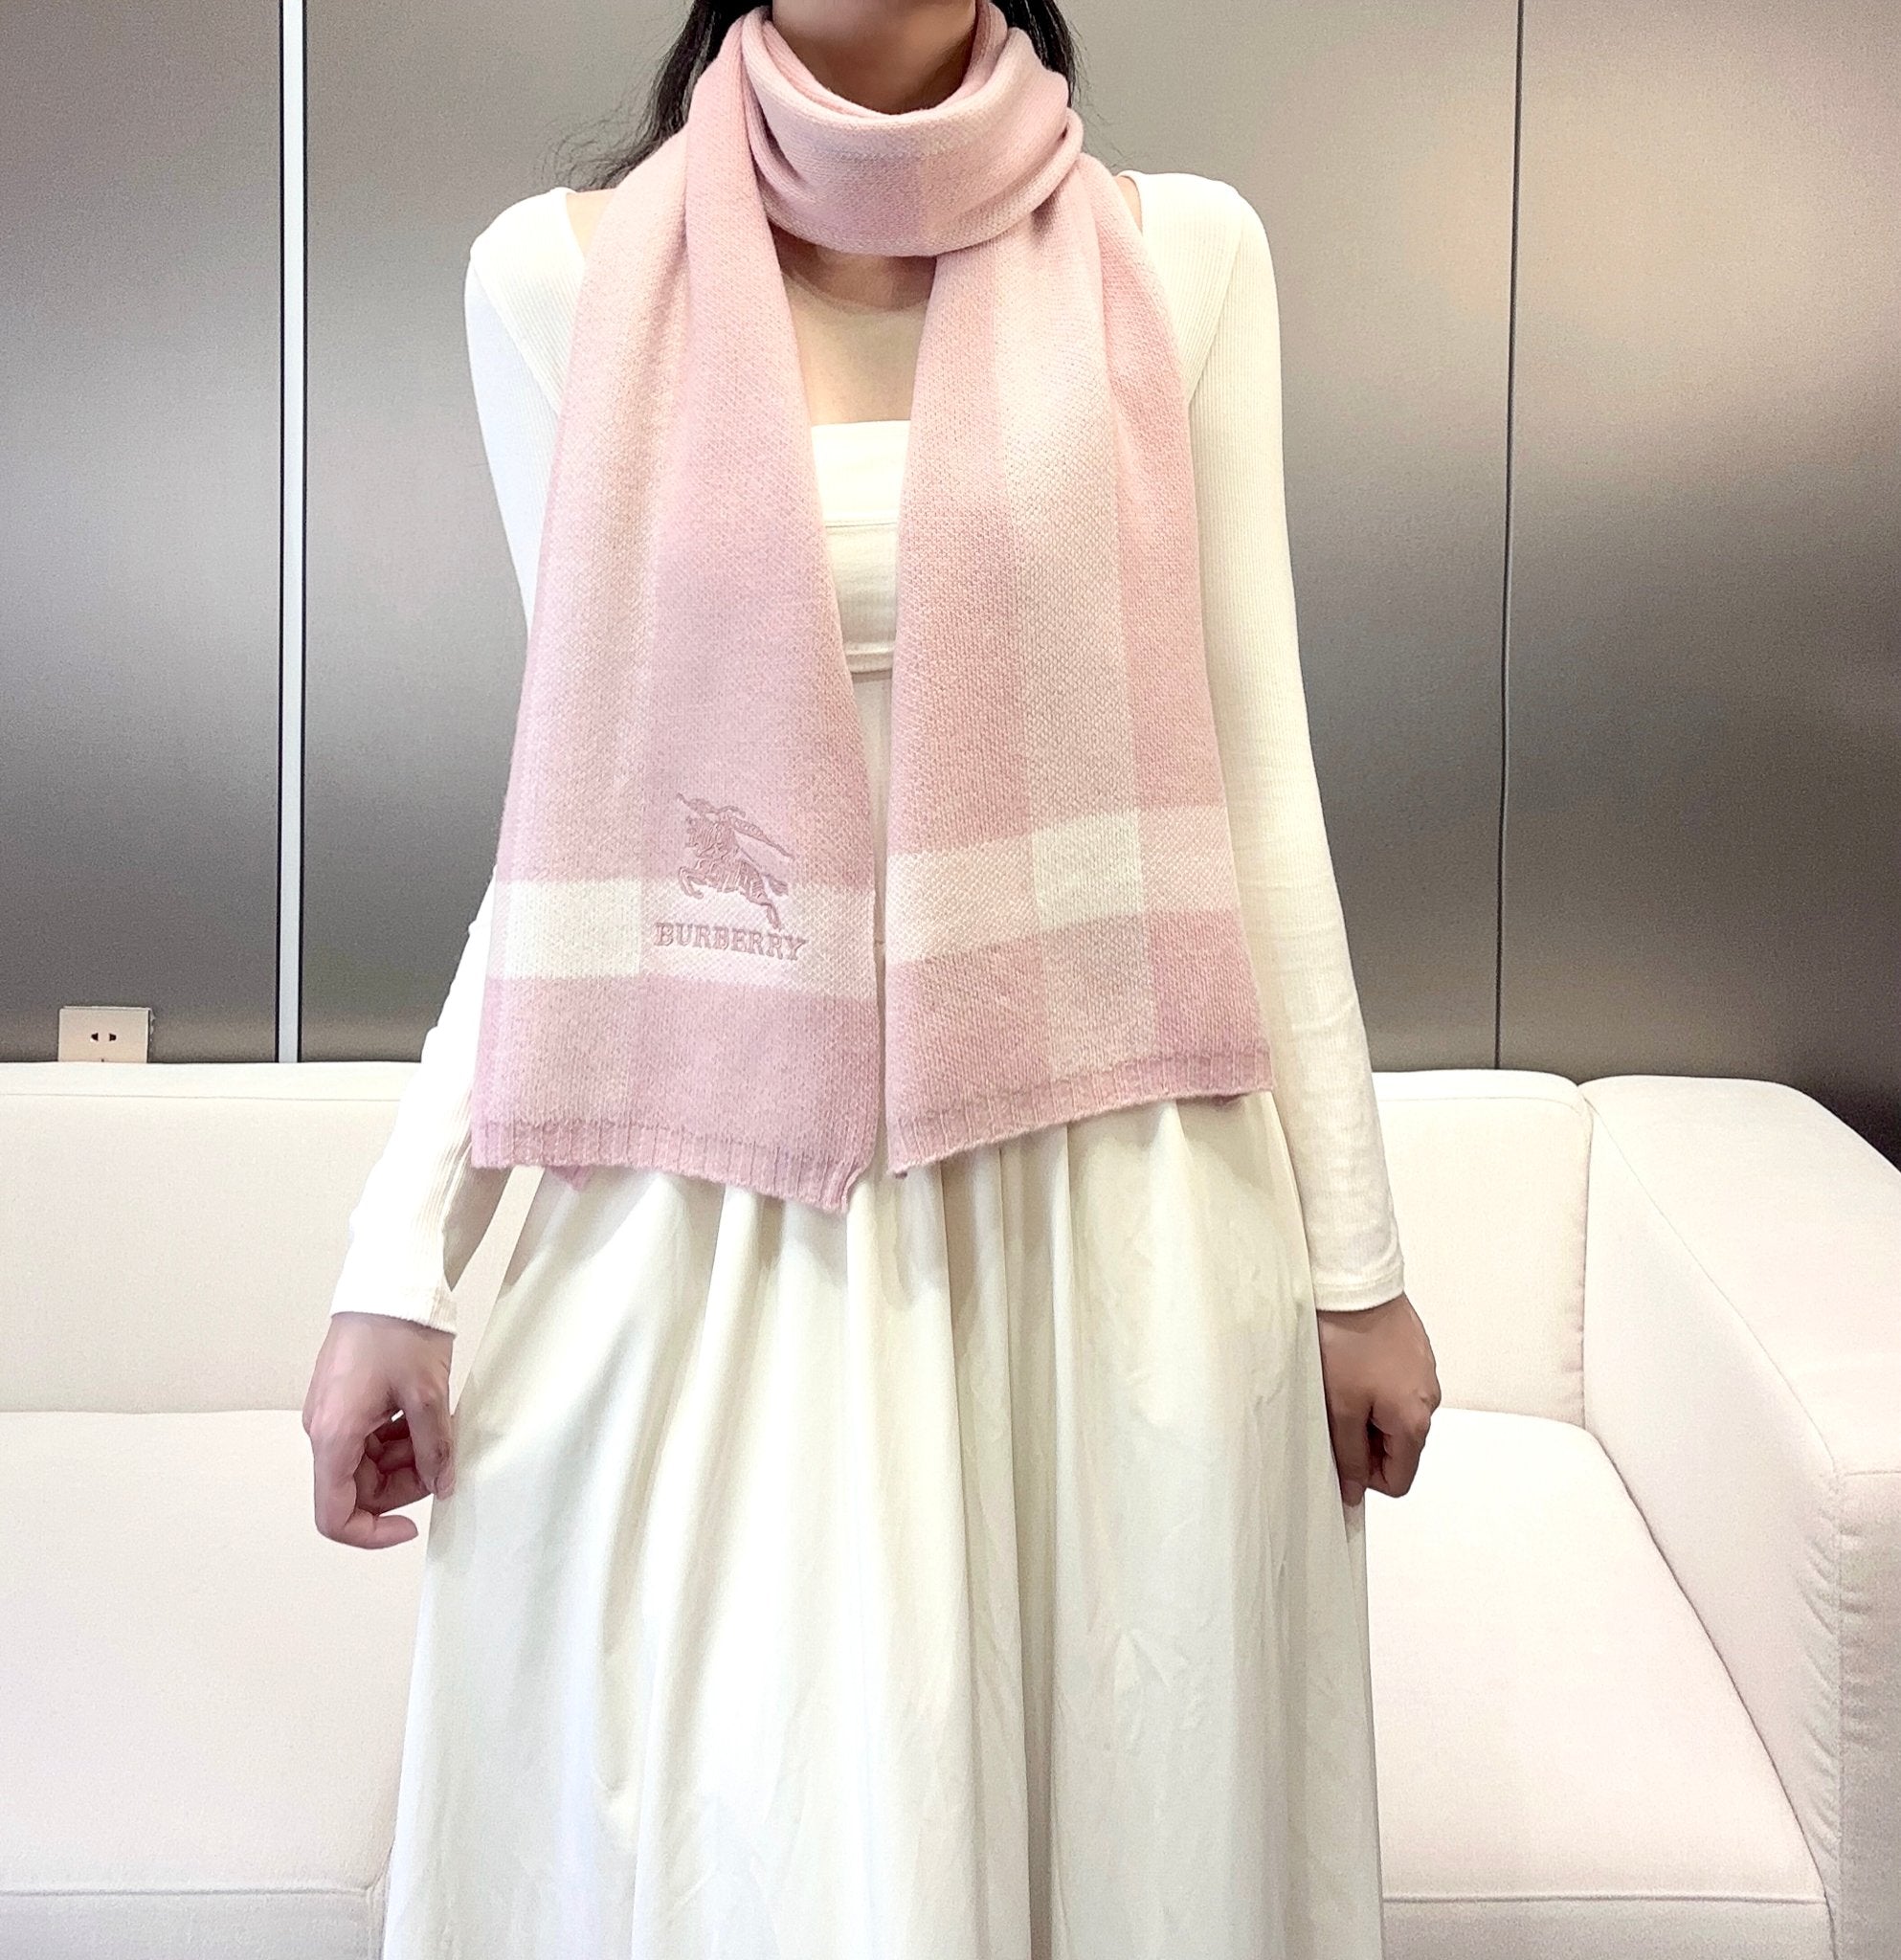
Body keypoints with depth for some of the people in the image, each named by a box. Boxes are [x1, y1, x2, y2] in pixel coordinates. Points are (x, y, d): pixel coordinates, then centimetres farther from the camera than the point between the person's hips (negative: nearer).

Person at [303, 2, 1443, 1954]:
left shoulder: (1180, 254, 4)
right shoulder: (559, 276, 4)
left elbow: (1252, 771, 4)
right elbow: (578, 806, 5)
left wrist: (1355, 1254, 4)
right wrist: (398, 1262, 2)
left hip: (1107, 1213, 1)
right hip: (711, 1217, 0)